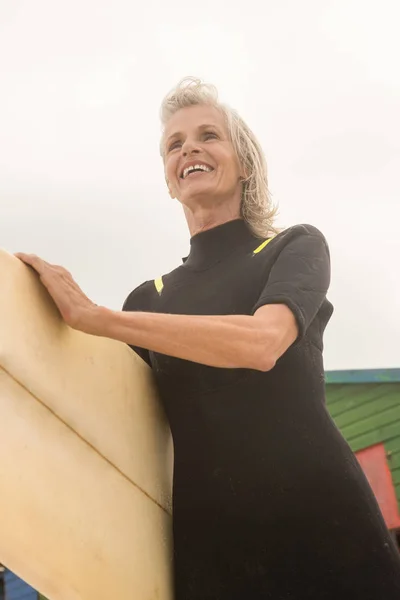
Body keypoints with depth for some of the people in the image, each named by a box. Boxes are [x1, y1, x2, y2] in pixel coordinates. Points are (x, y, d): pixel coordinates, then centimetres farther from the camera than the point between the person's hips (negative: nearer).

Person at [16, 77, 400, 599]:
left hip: (317, 516, -3)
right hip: (207, 535, 3)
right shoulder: (151, 298, 13)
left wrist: (90, 315, -17)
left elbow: (260, 343, -18)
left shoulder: (297, 247, 4)